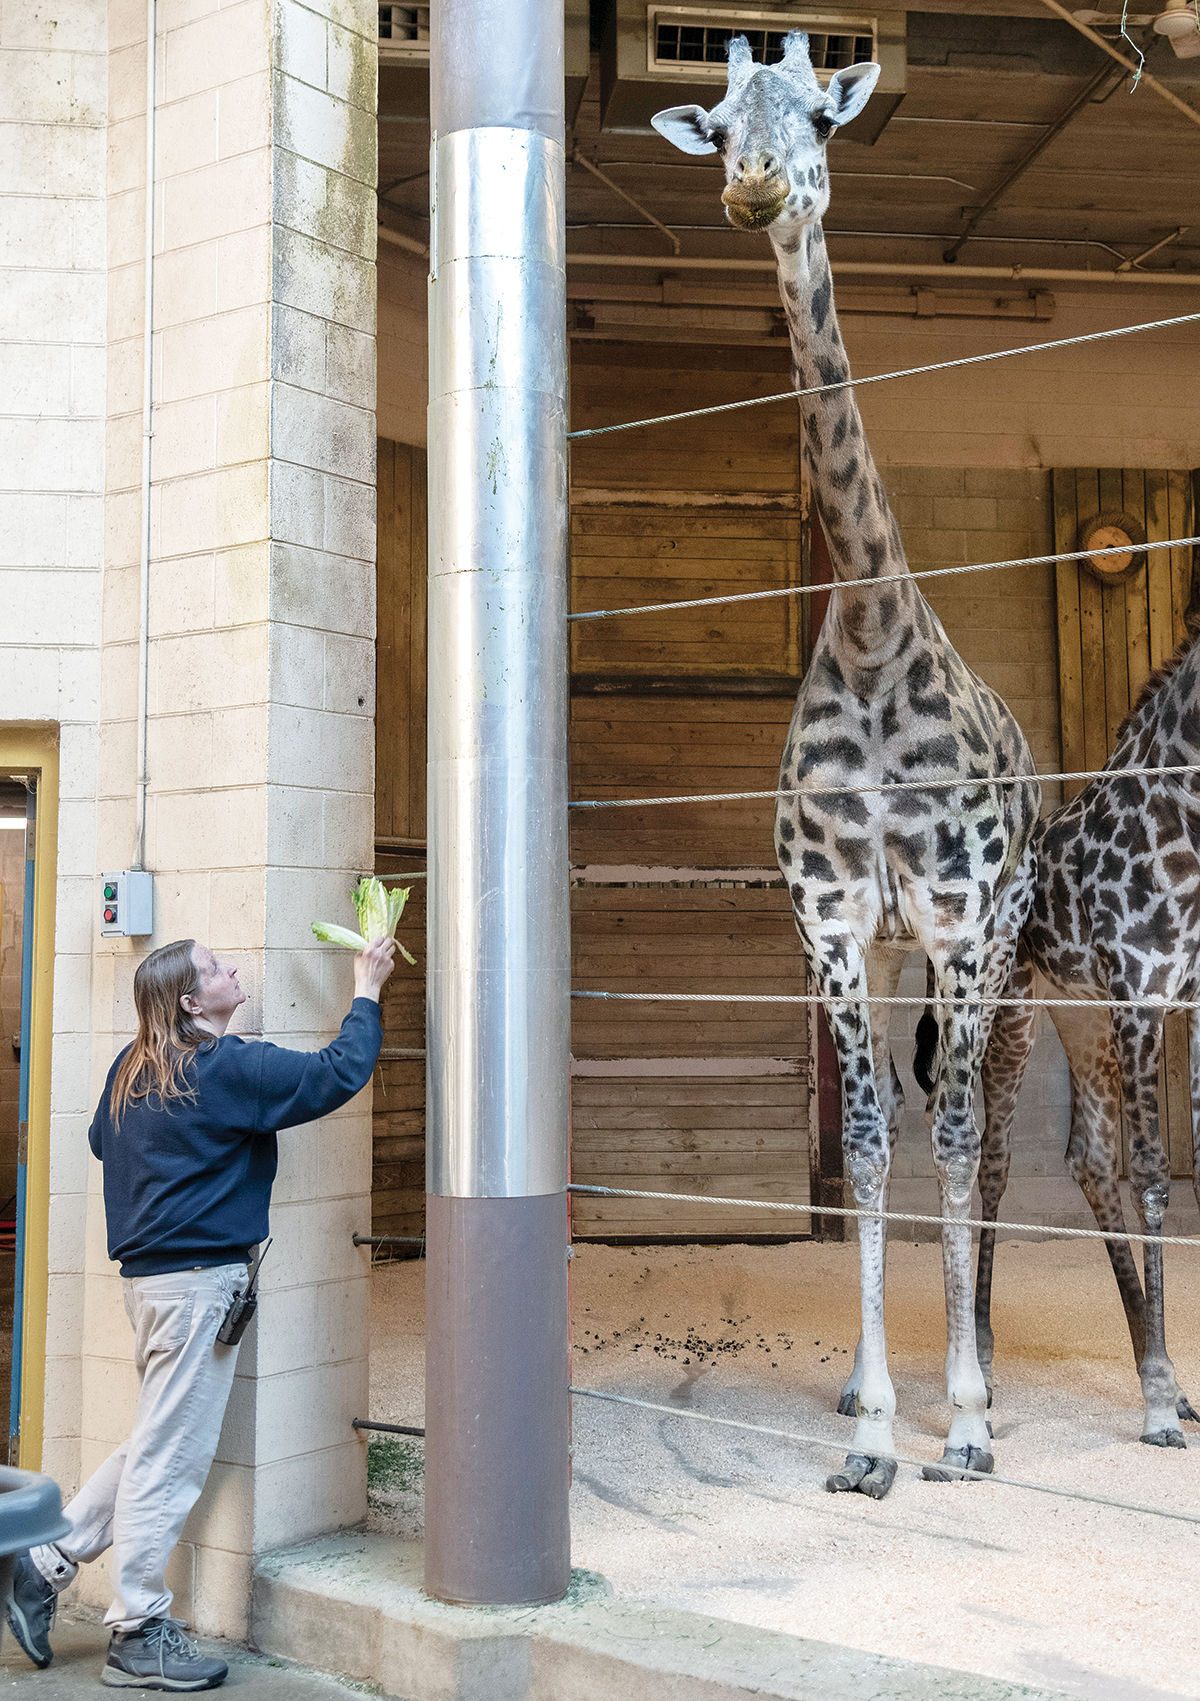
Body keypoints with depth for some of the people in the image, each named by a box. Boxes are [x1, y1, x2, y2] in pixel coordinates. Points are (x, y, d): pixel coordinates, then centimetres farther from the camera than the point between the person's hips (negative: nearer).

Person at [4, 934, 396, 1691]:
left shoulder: (132, 1068, 10)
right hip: (199, 1280, -9)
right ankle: (139, 1636, 11)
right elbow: (338, 1075, -16)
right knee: (170, 1457, 0)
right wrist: (367, 994, -3)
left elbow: (101, 1138, 25)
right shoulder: (228, 1068, -15)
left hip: (151, 1275, 9)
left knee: (159, 1447, 19)